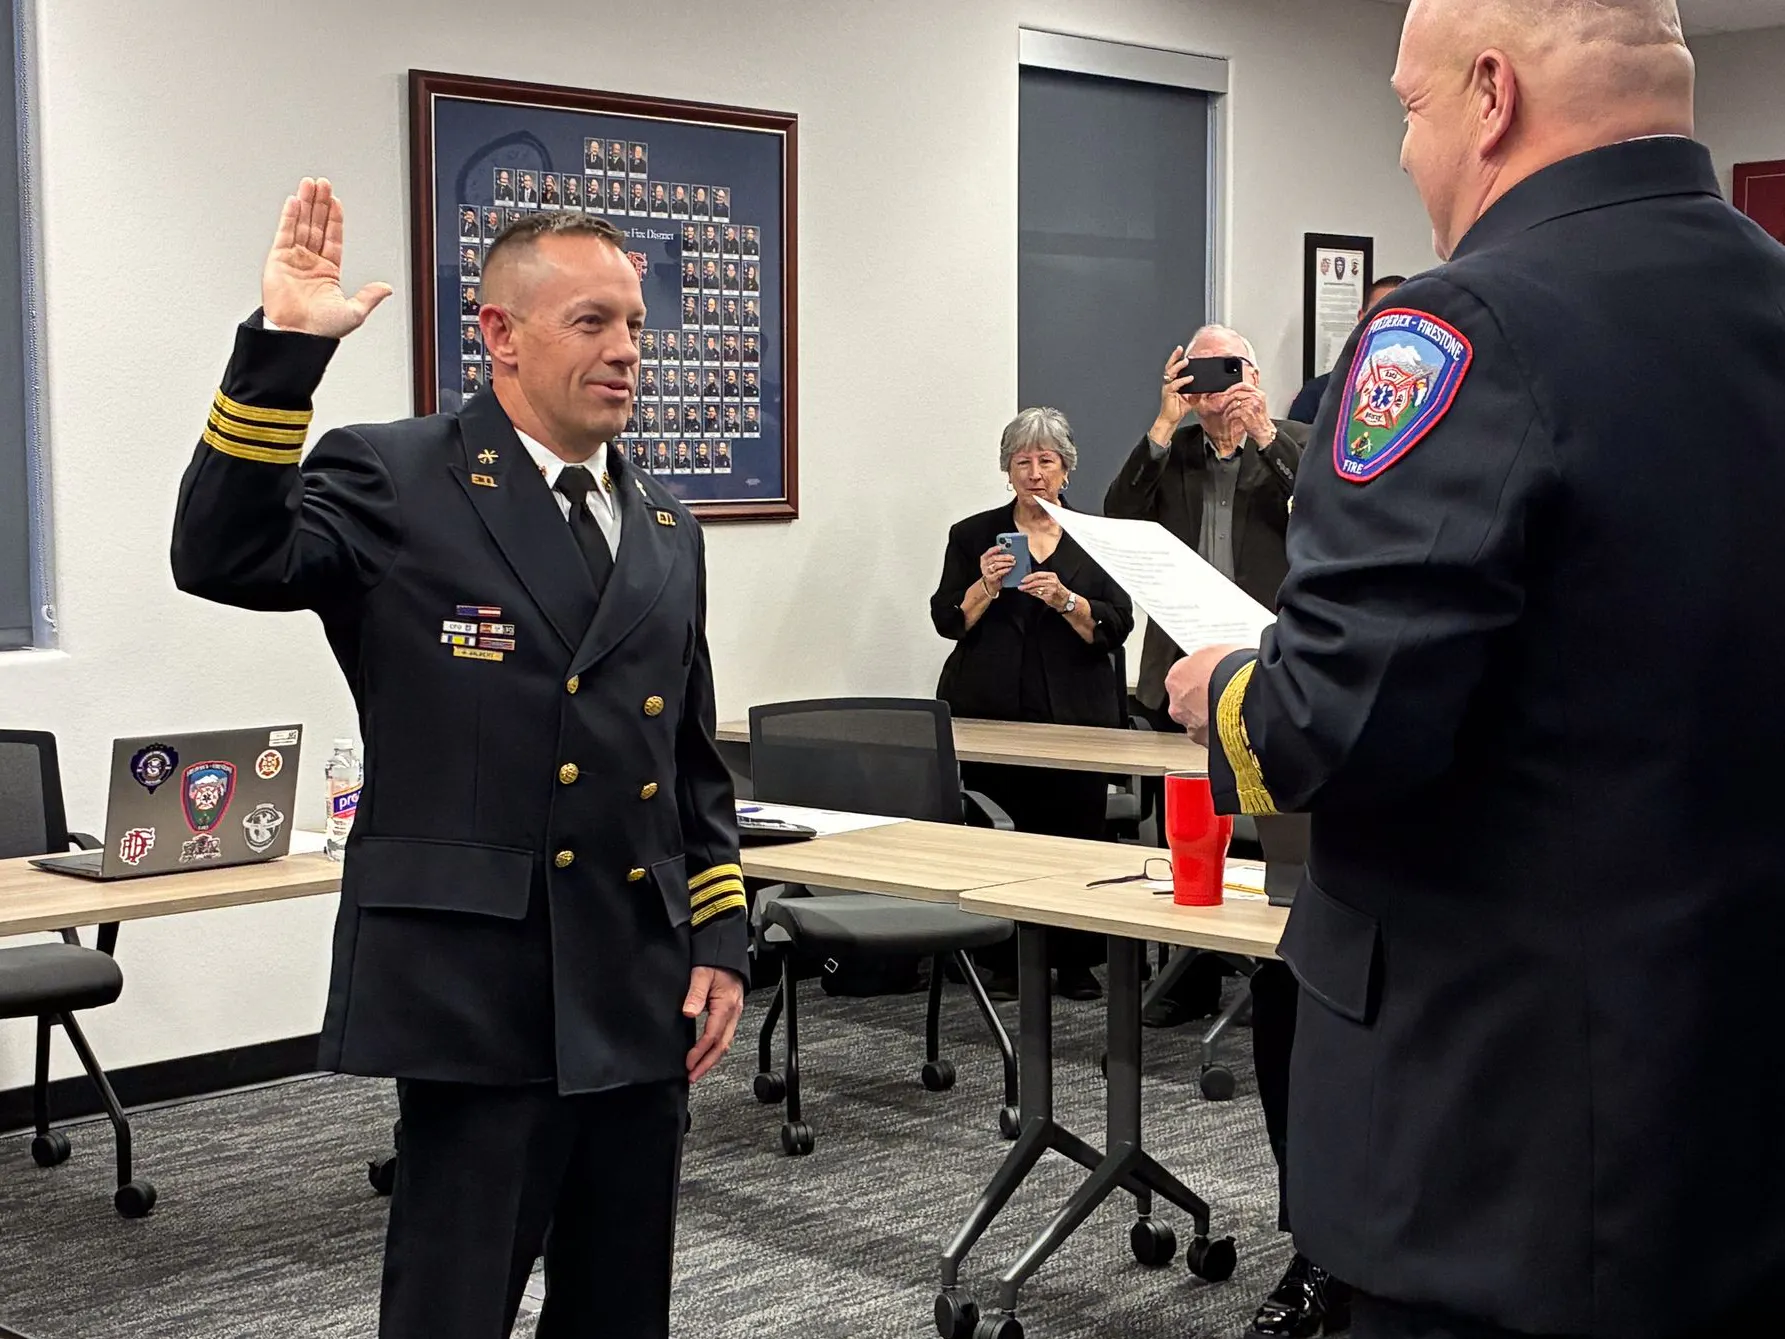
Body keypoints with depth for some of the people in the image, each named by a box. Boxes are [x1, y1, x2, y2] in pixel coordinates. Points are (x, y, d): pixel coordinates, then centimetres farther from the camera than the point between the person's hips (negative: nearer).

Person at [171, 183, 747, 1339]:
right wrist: (285, 346, -25)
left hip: (642, 997, 6)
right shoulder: (392, 482, -3)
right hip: (480, 991, -6)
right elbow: (224, 560, -20)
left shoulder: (667, 529, 14)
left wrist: (721, 942, 10)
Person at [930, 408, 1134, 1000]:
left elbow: (1115, 628, 2)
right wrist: (986, 585, -11)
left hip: (1075, 712, 0)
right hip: (989, 713, 0)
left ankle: (1074, 963, 5)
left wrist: (1064, 600, -14)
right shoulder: (974, 535, 10)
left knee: (1075, 835, -5)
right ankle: (1002, 963, 4)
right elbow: (948, 620, 6)